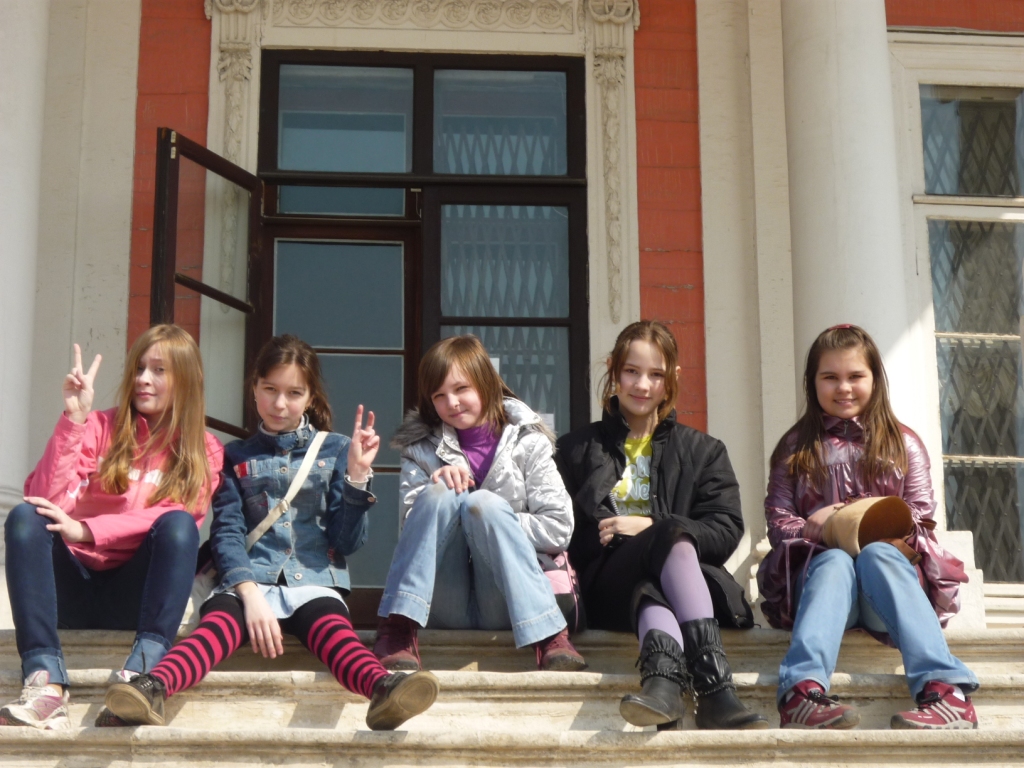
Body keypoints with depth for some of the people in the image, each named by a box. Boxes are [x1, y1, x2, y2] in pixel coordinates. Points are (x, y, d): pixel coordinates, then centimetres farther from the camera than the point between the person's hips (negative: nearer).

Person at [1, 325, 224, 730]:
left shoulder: (203, 450, 8)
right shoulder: (100, 427, 10)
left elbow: (180, 521, -11)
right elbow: (47, 500, -5)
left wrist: (85, 531, -22)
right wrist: (73, 419, -11)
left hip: (136, 594, -1)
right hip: (73, 587, 2)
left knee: (179, 524, -28)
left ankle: (139, 673, -44)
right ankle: (46, 681, -40)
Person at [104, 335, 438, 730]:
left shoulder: (334, 451, 16)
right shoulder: (237, 457, 18)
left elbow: (347, 542, 9)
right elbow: (226, 533, 4)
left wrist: (356, 476, -5)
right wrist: (250, 594, -14)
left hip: (315, 583, 0)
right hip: (248, 580, 1)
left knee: (333, 630, -34)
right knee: (219, 621, -33)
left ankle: (383, 690, -65)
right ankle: (152, 688, -60)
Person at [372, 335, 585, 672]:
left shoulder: (527, 444, 5)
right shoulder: (421, 448, 11)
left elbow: (559, 529, -3)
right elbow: (416, 524, 2)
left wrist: (492, 520, -8)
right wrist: (440, 494, -16)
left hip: (504, 605, -1)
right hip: (443, 606, 1)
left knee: (485, 503, -27)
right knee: (441, 495, -22)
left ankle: (551, 636, -33)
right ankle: (397, 628, -30)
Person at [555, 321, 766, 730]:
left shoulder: (701, 450, 22)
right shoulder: (577, 448, 22)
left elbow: (727, 531, 7)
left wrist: (650, 527, -6)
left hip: (675, 579, 1)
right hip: (606, 585, -1)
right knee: (674, 538, -34)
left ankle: (663, 678, -65)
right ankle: (715, 687, -55)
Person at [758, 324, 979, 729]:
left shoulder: (903, 443, 16)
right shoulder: (796, 448, 18)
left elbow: (921, 518, 7)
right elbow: (777, 521, 9)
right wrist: (811, 527, -13)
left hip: (889, 568, 0)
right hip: (821, 573, 0)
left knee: (876, 554, -34)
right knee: (836, 560, -34)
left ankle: (946, 691, -53)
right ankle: (802, 691, -60)